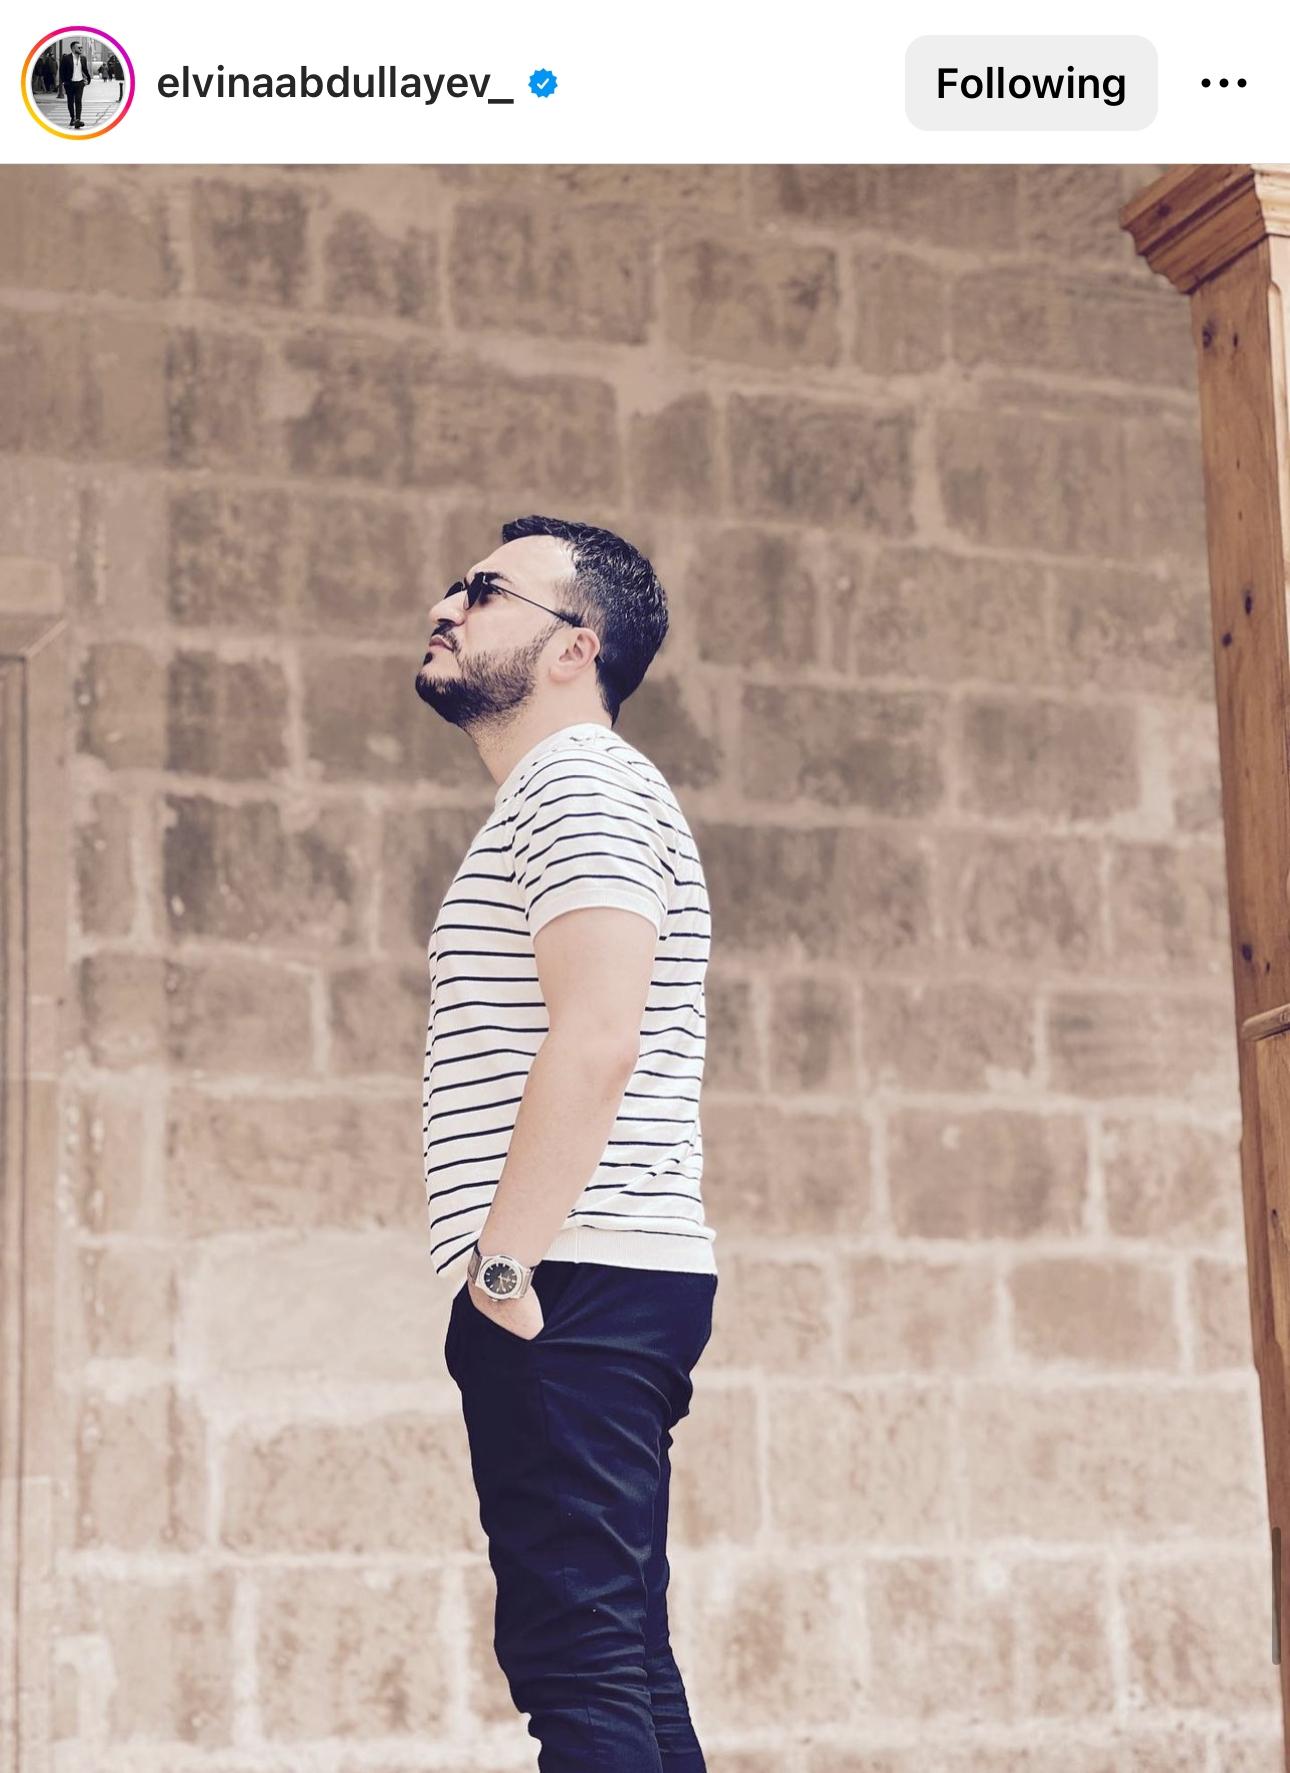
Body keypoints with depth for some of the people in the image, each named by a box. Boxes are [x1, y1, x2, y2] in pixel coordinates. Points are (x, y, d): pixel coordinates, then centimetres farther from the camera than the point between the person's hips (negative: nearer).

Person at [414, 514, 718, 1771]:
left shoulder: (581, 785, -7)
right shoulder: (550, 802, 26)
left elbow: (595, 1039, -20)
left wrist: (504, 1257, -20)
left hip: (572, 1290, -10)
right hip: (596, 1297, 10)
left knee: (576, 1659, -12)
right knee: (617, 1665, 11)